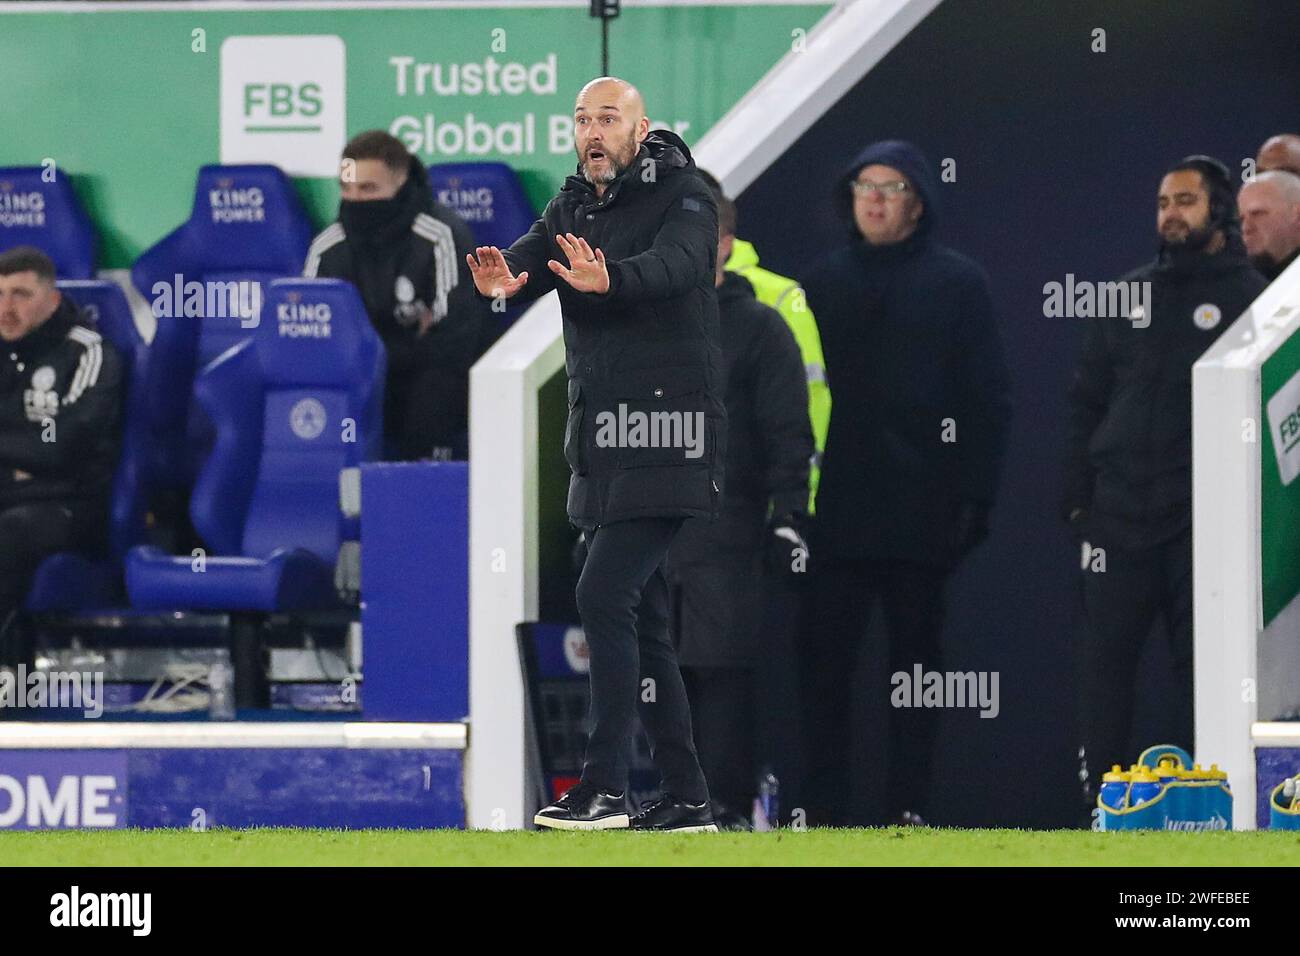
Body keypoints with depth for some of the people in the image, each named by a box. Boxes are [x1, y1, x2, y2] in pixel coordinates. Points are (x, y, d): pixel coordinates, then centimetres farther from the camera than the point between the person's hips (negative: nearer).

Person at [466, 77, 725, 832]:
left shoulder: (684, 198, -8)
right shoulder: (571, 209, 12)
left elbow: (676, 263, -29)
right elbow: (527, 261, -4)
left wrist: (609, 280, -50)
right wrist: (501, 279, -30)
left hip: (664, 441, -8)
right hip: (603, 443, 8)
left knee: (606, 596, -17)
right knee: (641, 617, 10)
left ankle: (605, 786, -18)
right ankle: (687, 798, 15)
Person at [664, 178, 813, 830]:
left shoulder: (759, 329, 1)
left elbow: (789, 433, -3)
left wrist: (789, 515, -11)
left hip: (726, 537, -5)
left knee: (723, 674, -7)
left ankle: (729, 804, -5)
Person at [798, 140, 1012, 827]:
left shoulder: (957, 282, 4)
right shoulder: (824, 282, 12)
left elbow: (987, 397, 0)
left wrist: (974, 497, -9)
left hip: (921, 507, -2)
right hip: (836, 506, 2)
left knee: (915, 660, 4)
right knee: (824, 660, -2)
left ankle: (909, 808, 7)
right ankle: (823, 806, 1)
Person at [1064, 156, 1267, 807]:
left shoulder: (1249, 297, 1)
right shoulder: (1131, 294, 13)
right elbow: (1085, 400, 15)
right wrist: (1078, 495, 6)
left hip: (1205, 521, -3)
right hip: (1120, 513, 3)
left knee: (1200, 663, 0)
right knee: (1104, 659, 0)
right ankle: (1102, 801, 4)